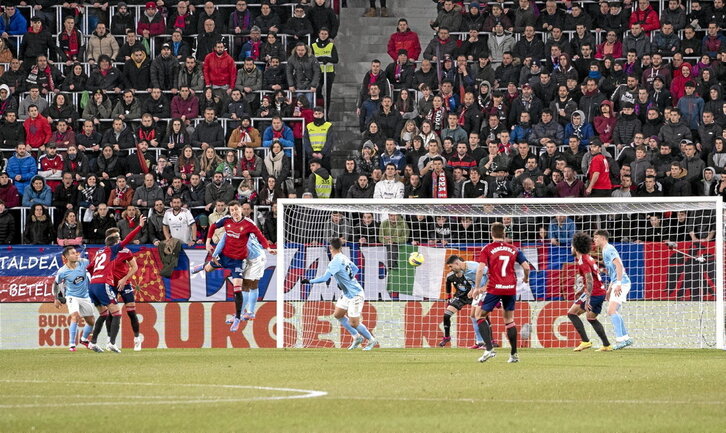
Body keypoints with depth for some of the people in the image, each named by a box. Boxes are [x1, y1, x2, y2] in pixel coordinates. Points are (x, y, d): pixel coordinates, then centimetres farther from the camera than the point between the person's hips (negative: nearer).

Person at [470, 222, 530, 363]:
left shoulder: (487, 249, 0)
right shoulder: (514, 249, 9)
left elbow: (481, 268, -11)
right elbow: (526, 267, 5)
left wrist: (477, 287, -8)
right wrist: (526, 278, 26)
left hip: (494, 288, -4)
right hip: (511, 288, 4)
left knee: (481, 316, 4)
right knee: (509, 320, 16)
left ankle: (489, 349, -14)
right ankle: (514, 354, 14)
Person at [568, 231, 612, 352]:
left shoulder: (582, 261, -15)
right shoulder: (588, 257, 15)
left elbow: (590, 280, -24)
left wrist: (587, 300, -28)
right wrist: (583, 289, 33)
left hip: (594, 293, -10)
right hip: (601, 292, 10)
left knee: (572, 313, -5)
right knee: (591, 318, 23)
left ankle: (585, 341, -12)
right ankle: (606, 345, 20)